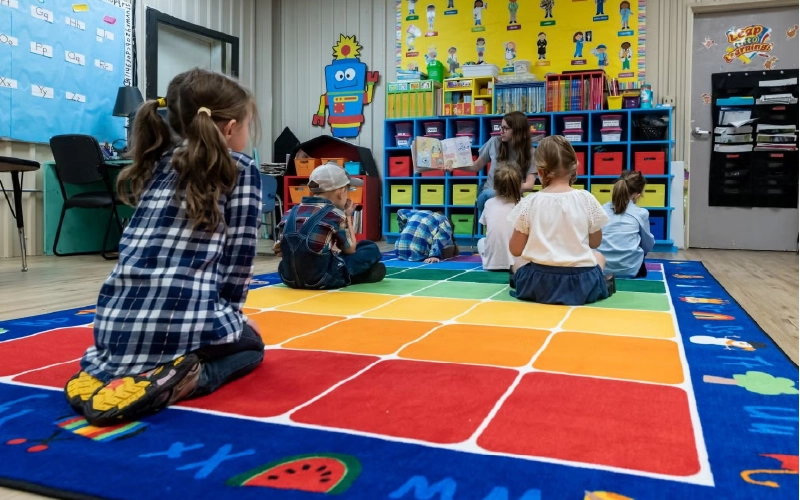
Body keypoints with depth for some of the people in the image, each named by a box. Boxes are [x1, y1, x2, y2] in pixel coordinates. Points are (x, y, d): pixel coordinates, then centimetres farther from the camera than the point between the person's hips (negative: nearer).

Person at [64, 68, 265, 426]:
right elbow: (239, 255, -1)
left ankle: (109, 372, 10)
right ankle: (184, 378, -3)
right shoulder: (241, 169, 2)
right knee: (251, 344, 27)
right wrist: (231, 313, 14)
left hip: (115, 323, 6)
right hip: (186, 322, -5)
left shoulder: (159, 164, 18)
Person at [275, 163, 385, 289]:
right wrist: (348, 217, 14)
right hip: (321, 280, -6)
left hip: (289, 278, 6)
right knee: (371, 249, 8)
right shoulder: (335, 214, -7)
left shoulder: (292, 212, 8)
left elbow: (280, 249, 11)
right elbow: (350, 249, 3)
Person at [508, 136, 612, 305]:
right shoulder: (586, 199, -5)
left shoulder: (529, 203, -6)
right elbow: (595, 242, 8)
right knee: (599, 257, 34)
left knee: (517, 265, 34)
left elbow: (516, 250, 1)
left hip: (538, 283, 0)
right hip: (581, 283, 0)